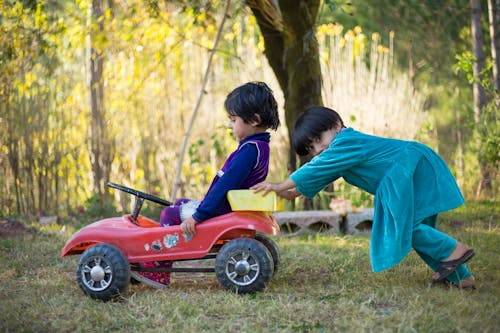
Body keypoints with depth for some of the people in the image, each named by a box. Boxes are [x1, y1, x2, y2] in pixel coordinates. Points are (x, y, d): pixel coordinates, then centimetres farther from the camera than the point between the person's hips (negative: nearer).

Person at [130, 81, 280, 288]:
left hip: (222, 211, -11)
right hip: (227, 208, 11)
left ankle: (158, 272, -2)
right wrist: (203, 207, 24)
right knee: (181, 204, 20)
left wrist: (198, 216, -26)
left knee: (170, 214, -7)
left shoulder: (250, 149, -22)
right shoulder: (259, 146, 11)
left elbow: (226, 185, -27)